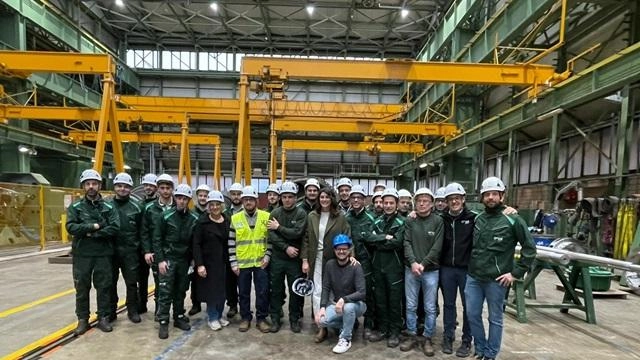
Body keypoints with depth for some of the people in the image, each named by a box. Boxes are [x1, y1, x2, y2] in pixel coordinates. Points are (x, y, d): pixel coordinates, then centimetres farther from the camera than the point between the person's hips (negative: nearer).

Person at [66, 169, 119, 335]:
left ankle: (103, 318, 20)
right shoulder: (75, 206, 3)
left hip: (103, 254, 0)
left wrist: (92, 233, -14)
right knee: (82, 288, 9)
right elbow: (71, 227, -11)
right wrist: (94, 226, -15)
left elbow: (115, 228, -10)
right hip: (82, 254, 0)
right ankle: (83, 319, 22)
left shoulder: (108, 207, 2)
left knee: (103, 287, 7)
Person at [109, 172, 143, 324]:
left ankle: (133, 311, 19)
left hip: (130, 251, -1)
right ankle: (110, 311, 25)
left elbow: (142, 230, 2)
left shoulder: (136, 207, 1)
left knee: (131, 282, 6)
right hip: (110, 250, 1)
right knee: (111, 282, 11)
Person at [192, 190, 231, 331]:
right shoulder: (202, 222, -9)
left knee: (223, 290, 10)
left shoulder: (228, 221, 4)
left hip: (224, 262, 4)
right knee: (211, 290, 4)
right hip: (209, 262, -4)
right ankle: (212, 318, 20)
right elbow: (196, 244, -11)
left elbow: (231, 243, 8)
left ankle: (219, 316, 27)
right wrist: (199, 264, -18)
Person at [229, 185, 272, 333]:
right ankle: (245, 318, 27)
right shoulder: (235, 218, 0)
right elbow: (231, 242, 2)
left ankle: (261, 318, 19)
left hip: (261, 262, -1)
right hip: (242, 263, 1)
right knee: (243, 292, 11)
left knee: (263, 291, 4)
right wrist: (233, 263, -3)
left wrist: (267, 255, -7)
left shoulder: (266, 216, -1)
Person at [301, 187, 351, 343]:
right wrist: (305, 260, -1)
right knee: (317, 292, 0)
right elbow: (306, 239, 4)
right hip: (316, 259, 2)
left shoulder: (340, 217, -3)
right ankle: (322, 326, 7)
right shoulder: (312, 216, 3)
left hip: (334, 259, -1)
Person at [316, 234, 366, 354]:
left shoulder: (355, 267, -18)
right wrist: (322, 307, -17)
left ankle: (345, 339, -11)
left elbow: (362, 293, -24)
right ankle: (348, 325, 8)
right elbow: (325, 288, -4)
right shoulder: (329, 265, -6)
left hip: (355, 303, -4)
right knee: (322, 321, -22)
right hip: (335, 303, 4)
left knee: (348, 307, -37)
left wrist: (343, 299, -36)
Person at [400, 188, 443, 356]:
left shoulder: (438, 221, -2)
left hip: (431, 270, -2)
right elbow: (407, 243, -2)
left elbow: (437, 247, -8)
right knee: (411, 306, 9)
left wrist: (423, 264, -14)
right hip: (411, 269, 2)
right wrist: (413, 262, -16)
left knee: (430, 308, 7)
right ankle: (412, 335, 24)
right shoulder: (409, 221, 4)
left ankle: (428, 339, 21)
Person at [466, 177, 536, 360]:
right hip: (473, 277, 5)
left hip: (496, 280, -4)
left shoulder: (513, 220, -8)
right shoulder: (477, 219, 6)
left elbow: (530, 248, -7)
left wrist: (516, 273, -10)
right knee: (472, 315, 11)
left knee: (495, 319, 11)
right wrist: (471, 267, 11)